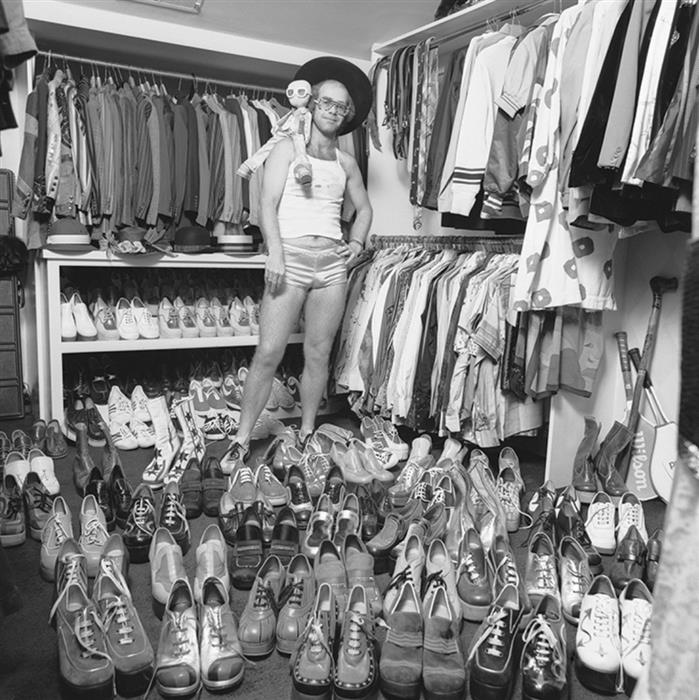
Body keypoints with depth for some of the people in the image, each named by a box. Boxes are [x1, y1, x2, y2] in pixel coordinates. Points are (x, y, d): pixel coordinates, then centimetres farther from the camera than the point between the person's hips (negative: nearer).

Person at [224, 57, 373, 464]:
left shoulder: (346, 162, 17)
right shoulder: (288, 148, 7)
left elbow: (364, 208, 28)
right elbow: (268, 204, -3)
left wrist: (357, 242, 10)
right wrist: (275, 253, -15)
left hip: (332, 261, 4)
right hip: (291, 255, -4)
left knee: (319, 353, 5)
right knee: (269, 353, -8)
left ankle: (307, 434, 17)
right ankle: (242, 439, 2)